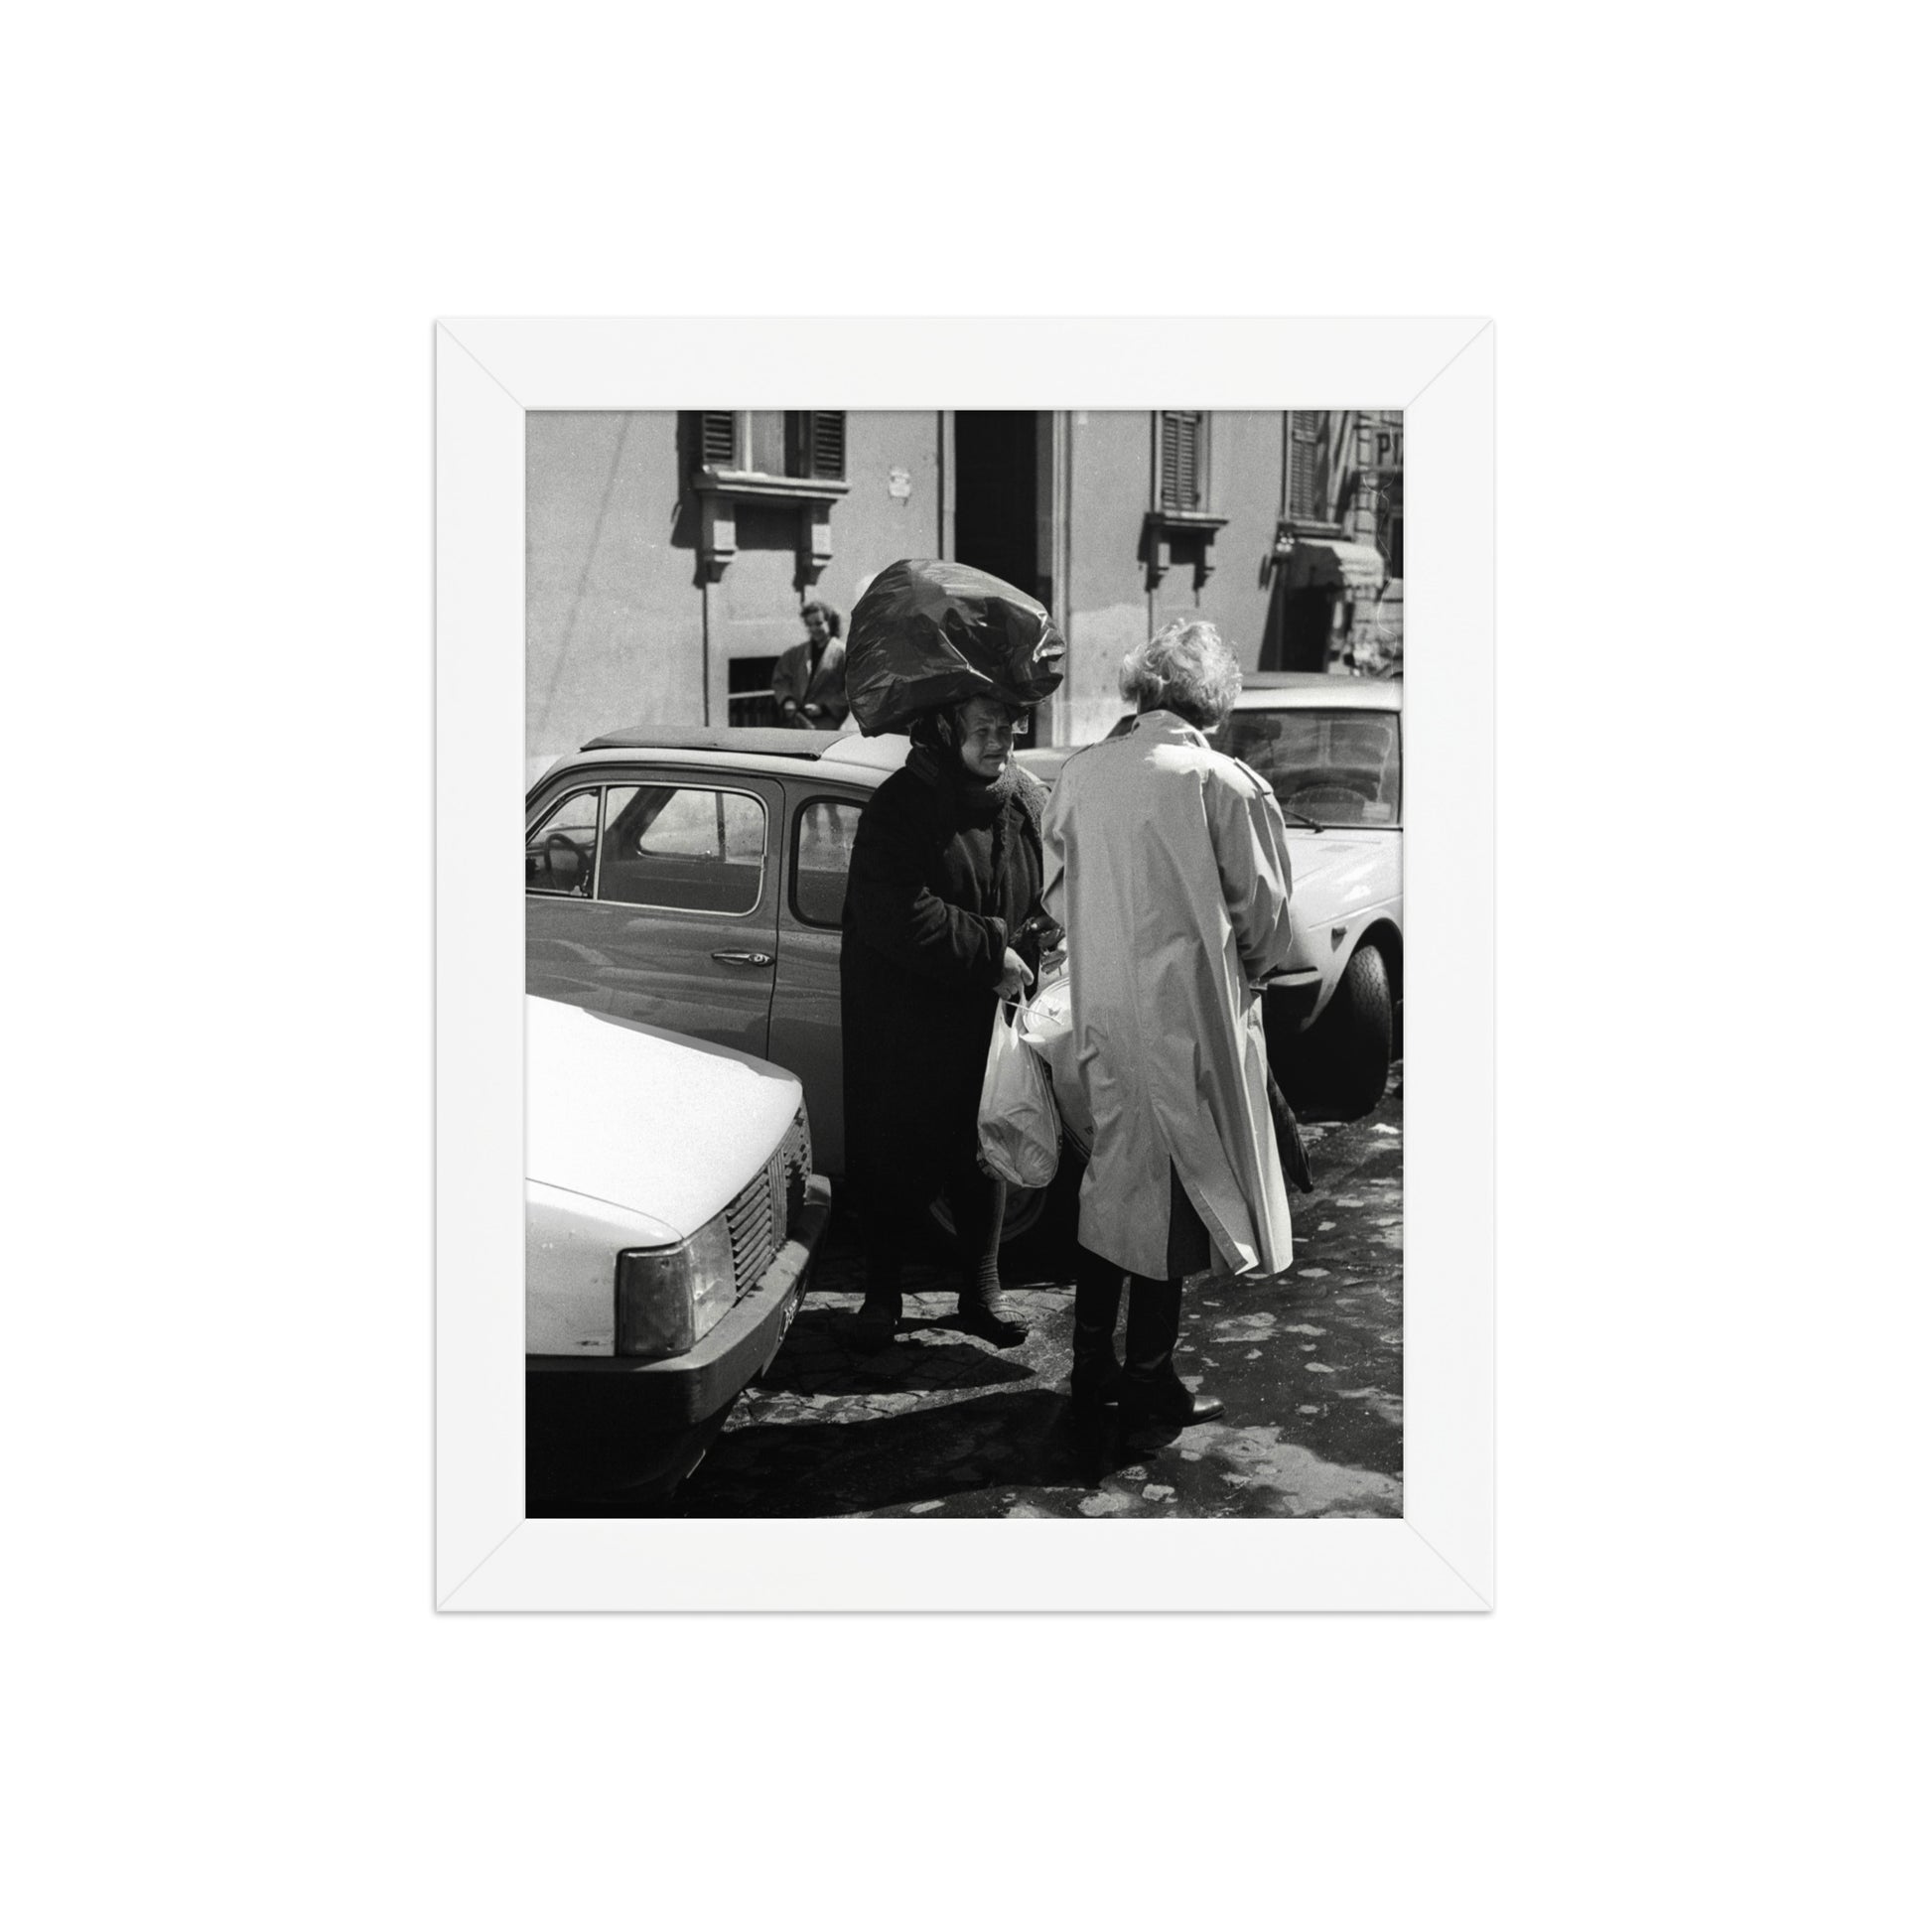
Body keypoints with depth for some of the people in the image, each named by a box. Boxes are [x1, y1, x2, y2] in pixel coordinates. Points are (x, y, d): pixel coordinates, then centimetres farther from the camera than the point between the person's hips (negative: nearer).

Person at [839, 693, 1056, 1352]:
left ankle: (982, 1288, 26)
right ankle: (881, 1295, 18)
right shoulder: (897, 809, -13)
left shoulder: (1029, 802, 2)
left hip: (992, 1015, 4)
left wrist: (1028, 949, -12)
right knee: (898, 1163, 3)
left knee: (983, 1156, 12)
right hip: (904, 1021, -4)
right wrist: (993, 952, -20)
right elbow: (901, 919, -22)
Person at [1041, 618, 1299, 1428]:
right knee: (1173, 1190, 6)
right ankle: (1149, 1376, 13)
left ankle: (1091, 1366, 22)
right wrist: (1246, 969, 13)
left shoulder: (1081, 773, 0)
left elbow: (1057, 893, 9)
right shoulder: (1225, 786, -15)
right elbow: (1263, 914, -7)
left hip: (1100, 1011, 5)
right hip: (1188, 1014, -5)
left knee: (1113, 1179, 16)